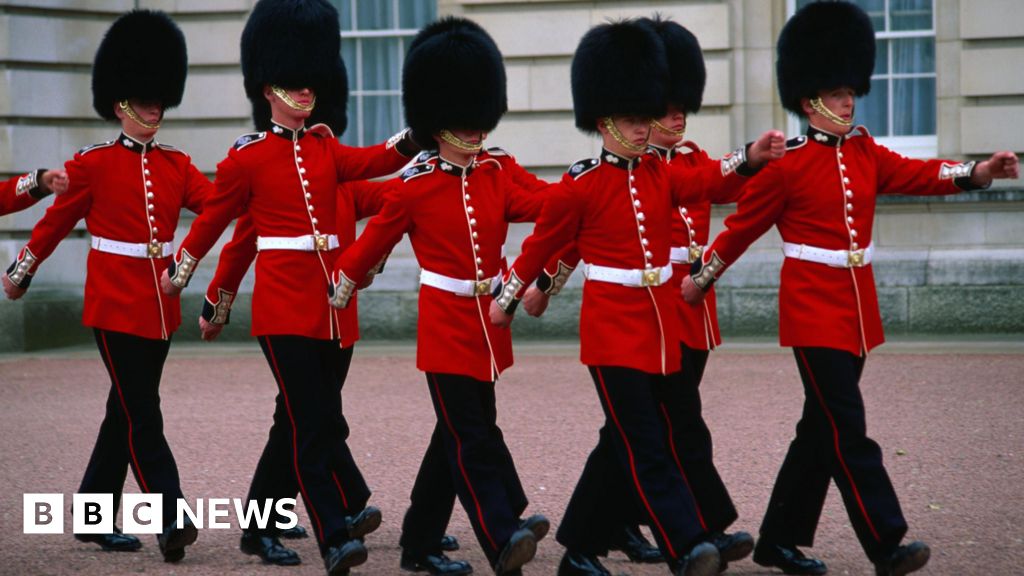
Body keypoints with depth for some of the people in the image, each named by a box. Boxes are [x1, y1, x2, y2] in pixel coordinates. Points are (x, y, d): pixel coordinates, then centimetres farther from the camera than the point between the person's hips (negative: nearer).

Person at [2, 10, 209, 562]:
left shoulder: (175, 164, 9)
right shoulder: (93, 163, -5)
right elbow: (56, 220, 6)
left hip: (160, 305, 6)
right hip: (115, 303, -6)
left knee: (126, 410, 12)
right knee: (142, 413, -10)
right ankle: (171, 521, -14)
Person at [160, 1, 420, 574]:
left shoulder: (324, 148, 12)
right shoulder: (247, 157, -1)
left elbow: (374, 160, -7)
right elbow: (213, 219, 12)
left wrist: (419, 133, -25)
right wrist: (178, 273, 21)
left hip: (333, 304, 5)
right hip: (284, 305, -5)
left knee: (305, 419, 13)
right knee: (315, 421, -10)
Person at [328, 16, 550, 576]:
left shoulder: (499, 172, 5)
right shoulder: (413, 185, -6)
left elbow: (544, 200, -12)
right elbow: (373, 240, 6)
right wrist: (341, 288, 16)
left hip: (489, 322, 6)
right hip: (447, 324, -5)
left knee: (459, 431, 12)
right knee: (472, 435, -11)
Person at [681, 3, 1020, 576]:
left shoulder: (865, 153, 9)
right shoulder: (788, 164, -8)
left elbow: (917, 173, -5)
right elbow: (742, 225, 2)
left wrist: (977, 172, -21)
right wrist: (701, 277, 9)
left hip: (857, 306, 7)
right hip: (815, 307, -7)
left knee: (822, 426, 11)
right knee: (846, 428, -10)